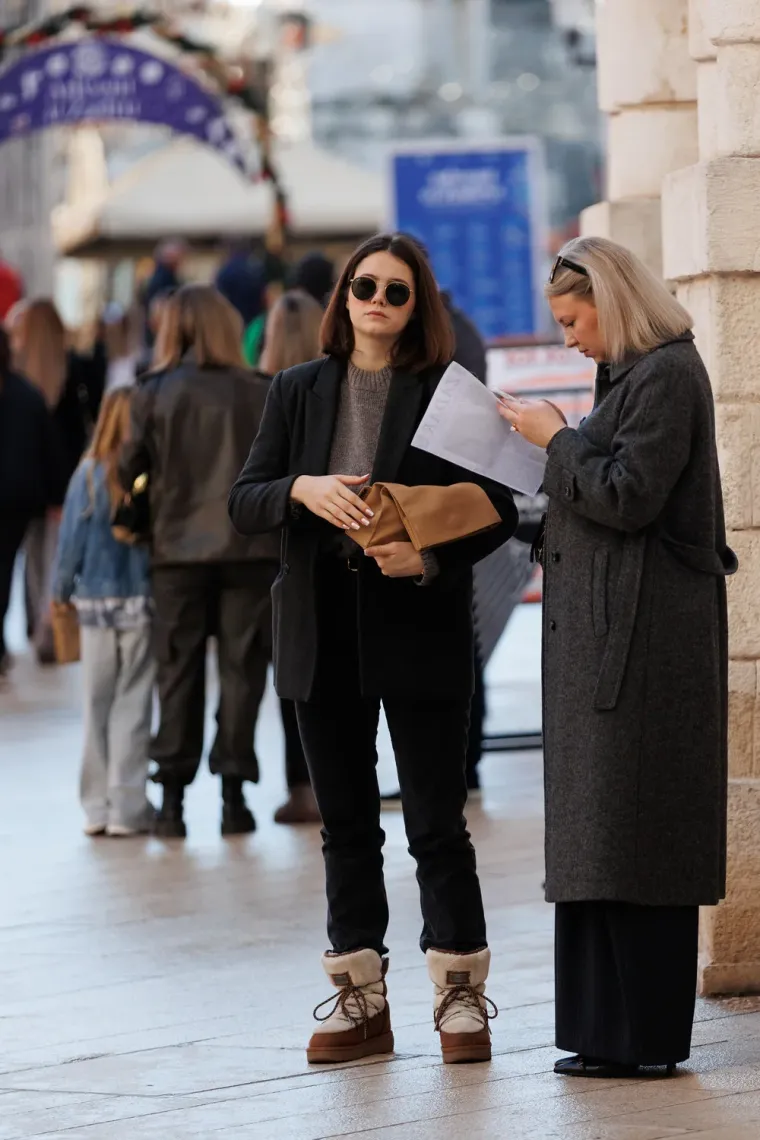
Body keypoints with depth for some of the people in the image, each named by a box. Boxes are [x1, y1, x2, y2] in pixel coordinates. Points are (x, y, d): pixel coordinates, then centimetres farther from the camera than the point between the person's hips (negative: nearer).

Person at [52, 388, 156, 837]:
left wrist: (60, 591, 10)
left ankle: (97, 805, 16)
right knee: (132, 706, 4)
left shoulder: (89, 474, -6)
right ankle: (127, 807, 5)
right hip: (141, 601, -2)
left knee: (97, 706, 12)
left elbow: (72, 538, -3)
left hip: (95, 603, 2)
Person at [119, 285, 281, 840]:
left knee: (179, 672, 7)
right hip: (249, 547, 0)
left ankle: (173, 797, 5)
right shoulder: (259, 393, -1)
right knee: (241, 670, 6)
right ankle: (233, 790, 3)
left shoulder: (155, 394, -1)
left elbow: (130, 469, -4)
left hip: (177, 549, 1)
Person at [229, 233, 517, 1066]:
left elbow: (498, 509, -2)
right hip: (322, 634, 4)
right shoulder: (299, 391, 9)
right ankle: (360, 1002, 17)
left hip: (419, 629, -4)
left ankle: (460, 997, 8)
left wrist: (432, 558, -18)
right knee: (346, 824, 10)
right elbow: (243, 504, 4)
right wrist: (302, 489, -16)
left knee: (436, 822, -2)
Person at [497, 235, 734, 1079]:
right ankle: (616, 1030, 15)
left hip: (645, 641, -10)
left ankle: (644, 1037, -2)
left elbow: (628, 496, -19)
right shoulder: (634, 375, 17)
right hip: (612, 637, 10)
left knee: (630, 837, -6)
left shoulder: (666, 376, -13)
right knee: (609, 837, 11)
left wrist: (556, 438, -9)